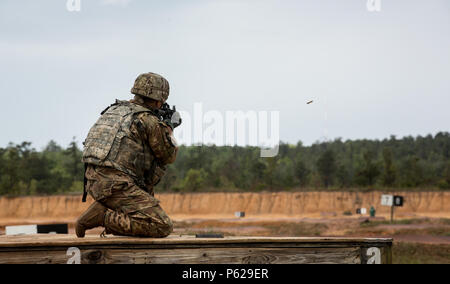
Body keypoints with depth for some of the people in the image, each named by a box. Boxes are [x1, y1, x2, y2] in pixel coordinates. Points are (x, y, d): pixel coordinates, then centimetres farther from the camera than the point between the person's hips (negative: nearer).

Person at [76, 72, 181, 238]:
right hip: (115, 185, -9)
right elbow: (169, 156, 8)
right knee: (163, 227, -11)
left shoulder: (114, 109, 17)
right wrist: (169, 130, 26)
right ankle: (103, 217, -14)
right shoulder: (149, 120, -6)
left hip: (93, 181, 9)